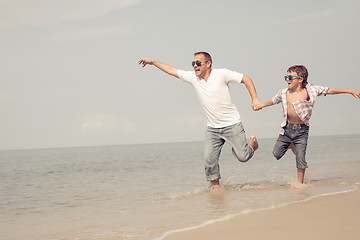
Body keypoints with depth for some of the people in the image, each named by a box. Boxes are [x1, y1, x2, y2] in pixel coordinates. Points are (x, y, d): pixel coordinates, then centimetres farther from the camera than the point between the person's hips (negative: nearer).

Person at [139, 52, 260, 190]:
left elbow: (246, 79, -6)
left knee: (242, 156, -7)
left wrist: (255, 99, -15)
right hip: (213, 128, 4)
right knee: (209, 158, -9)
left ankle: (252, 142, 26)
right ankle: (216, 188, 5)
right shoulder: (193, 77, 3)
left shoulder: (221, 74, -9)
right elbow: (172, 70, 11)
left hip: (232, 125, -4)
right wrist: (153, 62, 12)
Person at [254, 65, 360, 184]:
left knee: (300, 158, -5)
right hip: (287, 128, 3)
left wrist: (350, 91, -1)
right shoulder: (283, 93, 3)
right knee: (276, 154, 3)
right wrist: (261, 105, 33)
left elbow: (330, 91, 0)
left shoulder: (310, 90, -5)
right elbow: (273, 101, 23)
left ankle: (300, 182, 12)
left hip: (301, 130, -3)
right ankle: (290, 145, 33)